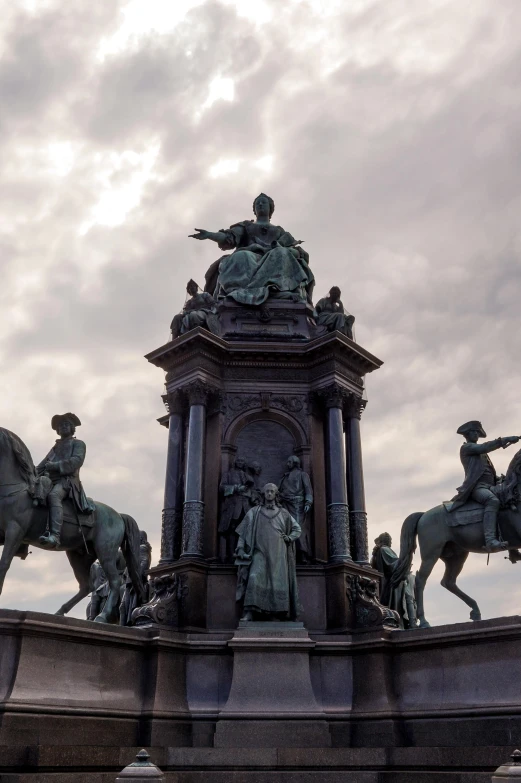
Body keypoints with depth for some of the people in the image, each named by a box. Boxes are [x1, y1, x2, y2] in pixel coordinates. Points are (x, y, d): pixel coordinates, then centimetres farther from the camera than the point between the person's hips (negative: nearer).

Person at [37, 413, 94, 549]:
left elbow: (76, 461, -6)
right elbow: (44, 464, 23)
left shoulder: (78, 444, 12)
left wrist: (55, 465, -13)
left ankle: (55, 536, -53)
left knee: (53, 496, -38)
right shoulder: (56, 447, 31)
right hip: (51, 481, 8)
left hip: (67, 480, -8)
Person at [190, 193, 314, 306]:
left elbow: (298, 251, 15)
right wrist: (209, 235, -11)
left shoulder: (279, 231, 32)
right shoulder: (245, 226, 31)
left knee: (282, 254, -33)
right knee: (241, 257, -36)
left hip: (274, 261, 1)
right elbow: (228, 239, 9)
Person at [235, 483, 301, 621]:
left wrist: (289, 538, 4)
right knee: (255, 577, -21)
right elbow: (243, 531, 9)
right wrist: (240, 548, -3)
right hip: (260, 552, -2)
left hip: (278, 553, 2)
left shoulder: (283, 513, 16)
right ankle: (249, 612, -25)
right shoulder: (254, 512, 13)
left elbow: (297, 528, 23)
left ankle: (277, 614, -2)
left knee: (278, 582, -7)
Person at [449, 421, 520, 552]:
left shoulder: (480, 453, 33)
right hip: (477, 487, -9)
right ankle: (490, 541, -53)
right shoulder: (466, 447, 7)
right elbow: (483, 447, -11)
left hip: (489, 486, 9)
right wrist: (505, 440, -14)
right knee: (493, 501, -37)